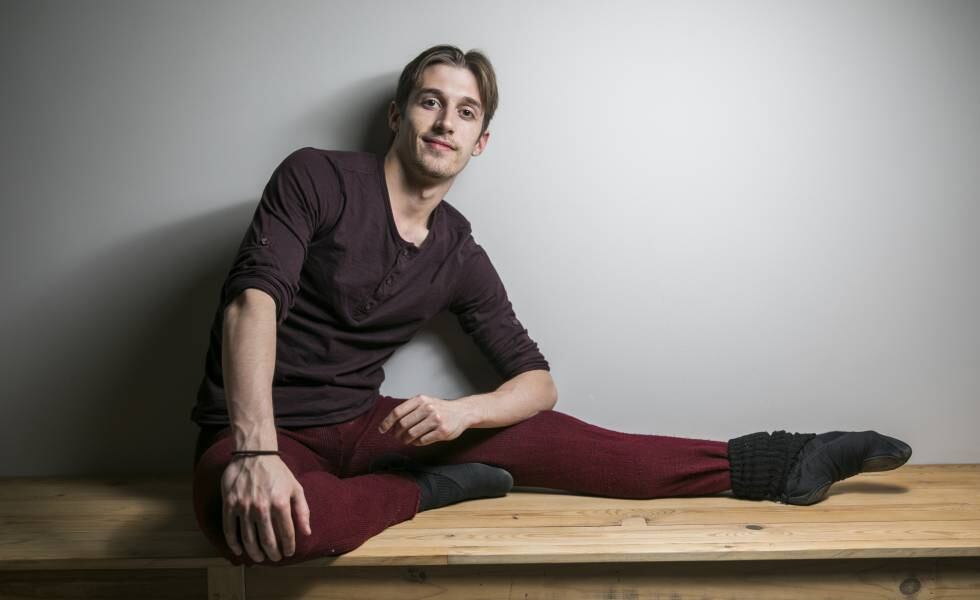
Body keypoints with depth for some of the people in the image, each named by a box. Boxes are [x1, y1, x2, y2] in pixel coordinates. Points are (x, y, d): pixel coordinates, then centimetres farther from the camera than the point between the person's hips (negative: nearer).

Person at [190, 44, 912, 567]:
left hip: (361, 423, 4)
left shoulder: (460, 256, 4)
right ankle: (427, 490, -16)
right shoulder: (317, 178, -8)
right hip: (252, 429, -3)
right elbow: (255, 300, -21)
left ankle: (769, 465, -8)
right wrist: (257, 452, -36)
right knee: (251, 521, -41)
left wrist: (462, 411, -18)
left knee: (542, 439, -13)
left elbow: (538, 381, 4)